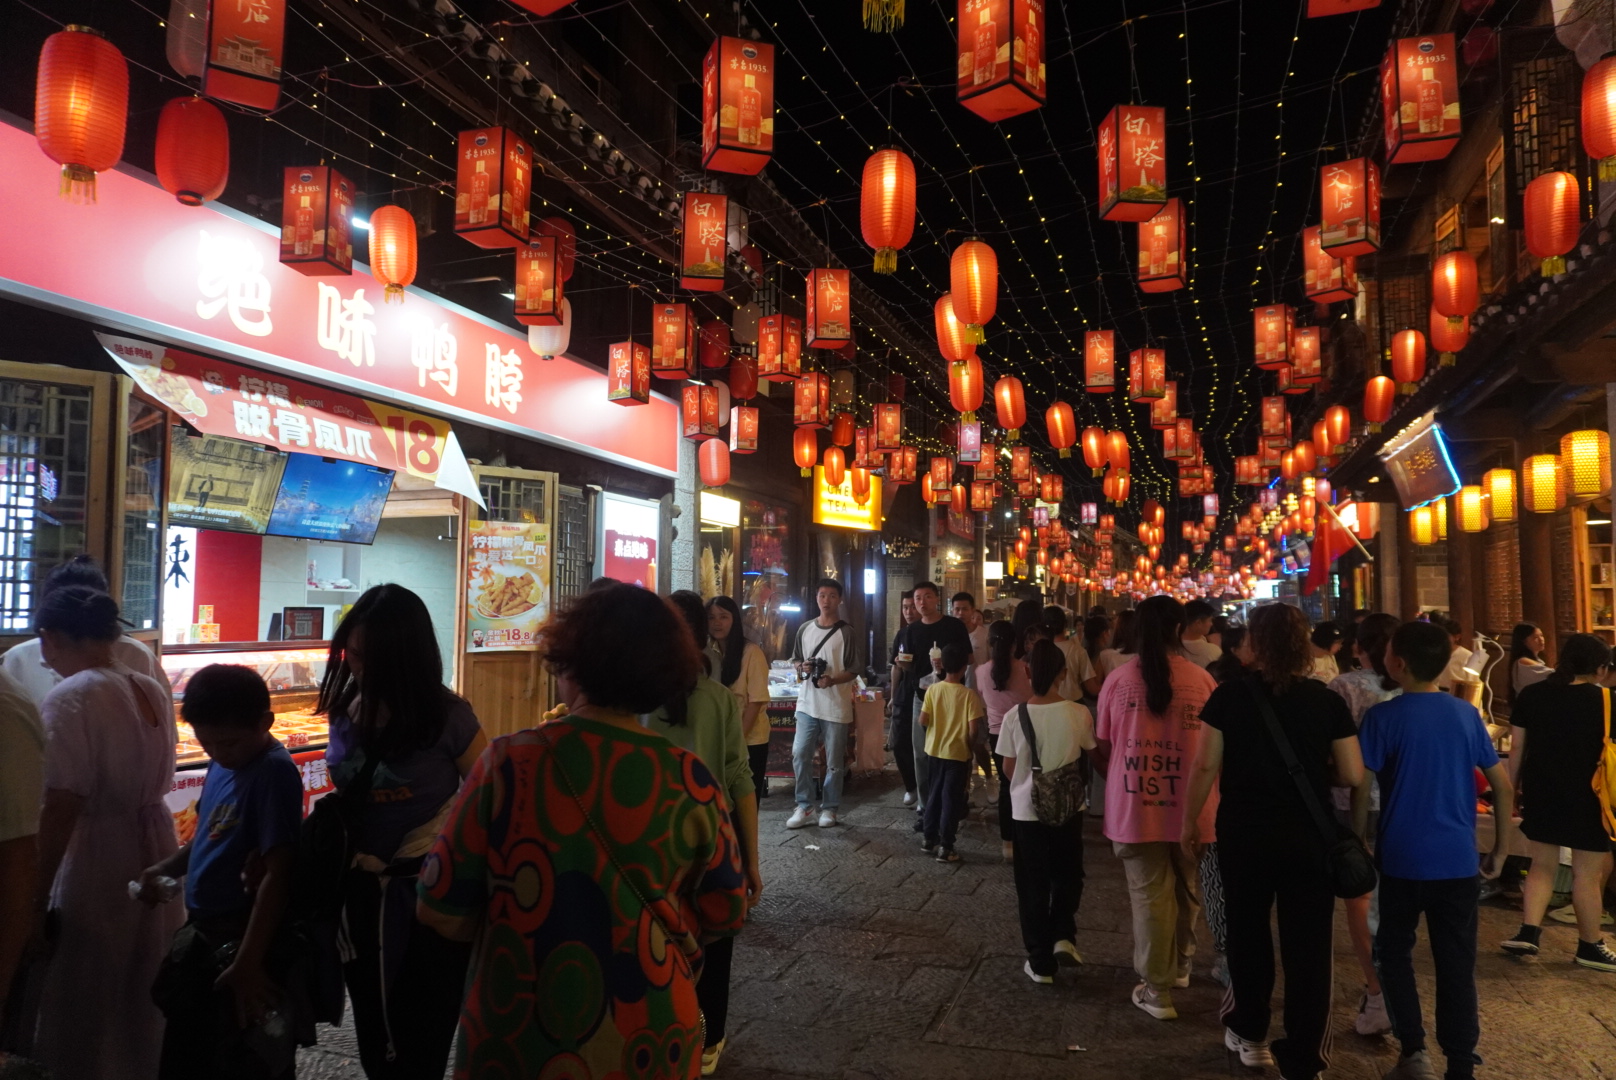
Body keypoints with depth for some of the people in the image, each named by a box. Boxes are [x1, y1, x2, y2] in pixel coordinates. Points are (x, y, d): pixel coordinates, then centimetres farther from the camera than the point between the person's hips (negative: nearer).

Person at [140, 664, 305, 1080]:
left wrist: (248, 962, -23)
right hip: (201, 930, 8)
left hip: (246, 937, -8)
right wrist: (165, 869, -1)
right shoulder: (221, 764, 3)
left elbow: (277, 873, -24)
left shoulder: (274, 773, -22)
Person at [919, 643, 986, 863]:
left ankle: (928, 837, 28)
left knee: (935, 794, 20)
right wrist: (970, 746, 2)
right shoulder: (969, 694, -16)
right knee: (951, 799, 5)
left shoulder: (933, 689, -8)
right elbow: (974, 730, -17)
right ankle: (945, 847, 9)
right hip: (958, 753, -4)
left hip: (934, 751, 4)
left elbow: (923, 721, -6)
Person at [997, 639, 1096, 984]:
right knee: (1067, 877, 24)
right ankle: (1064, 935, 11)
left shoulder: (1015, 716, -14)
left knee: (1033, 886, 12)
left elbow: (1008, 769, -3)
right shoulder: (1079, 714, -13)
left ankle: (1041, 961, 18)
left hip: (1027, 810, 0)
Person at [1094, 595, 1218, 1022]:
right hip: (1190, 806, 2)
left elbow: (1103, 747, 2)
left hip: (1135, 806, -1)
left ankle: (1156, 989, 13)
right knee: (1187, 890, 21)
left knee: (1149, 895, 7)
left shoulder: (1118, 679, -7)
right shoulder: (1201, 679, -6)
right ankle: (1180, 965, 40)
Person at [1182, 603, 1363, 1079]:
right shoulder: (1328, 701, -6)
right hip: (1308, 835, 0)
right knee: (1308, 945, 8)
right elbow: (1353, 775, -5)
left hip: (1244, 832, 0)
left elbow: (1205, 765, -8)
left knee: (1248, 932, 18)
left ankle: (1249, 1035, 35)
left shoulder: (1229, 696, -9)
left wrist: (1190, 818, 5)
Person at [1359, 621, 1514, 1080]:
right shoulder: (1467, 714, 3)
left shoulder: (1383, 716, -9)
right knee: (1457, 965, 9)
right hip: (1458, 860, 3)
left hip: (1402, 858, -3)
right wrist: (1500, 849, 14)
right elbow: (1503, 787, 6)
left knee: (1395, 952, 14)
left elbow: (1361, 788, -11)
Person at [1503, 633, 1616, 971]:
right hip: (1586, 796, -4)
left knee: (1542, 865, 16)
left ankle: (1528, 933, 11)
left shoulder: (1531, 695, 1)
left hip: (1540, 792, 4)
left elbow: (1517, 747, 3)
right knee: (1587, 873, 8)